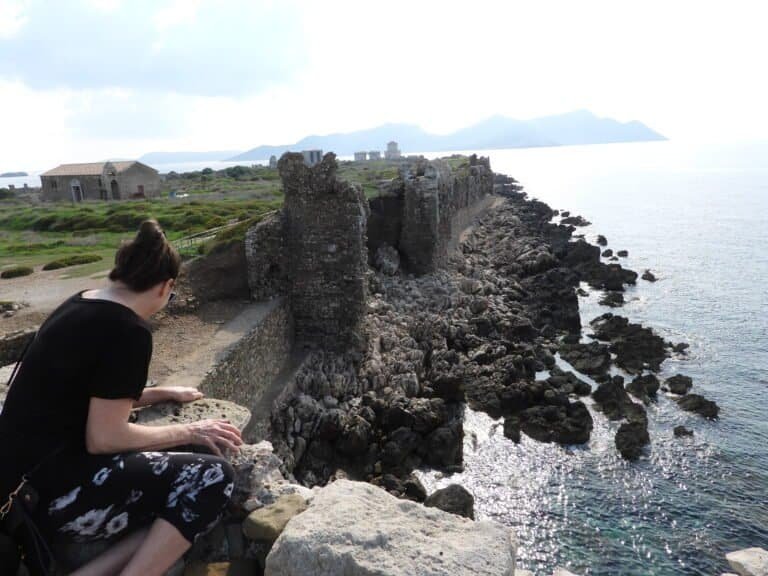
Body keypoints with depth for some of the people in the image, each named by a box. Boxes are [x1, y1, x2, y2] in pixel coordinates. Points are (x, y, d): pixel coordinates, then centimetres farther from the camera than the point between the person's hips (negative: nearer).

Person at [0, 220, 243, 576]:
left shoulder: (79, 306, 9)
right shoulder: (128, 330, -20)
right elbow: (104, 438, -20)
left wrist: (165, 394, 24)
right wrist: (188, 431, -8)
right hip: (51, 493, -10)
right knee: (212, 477, -16)